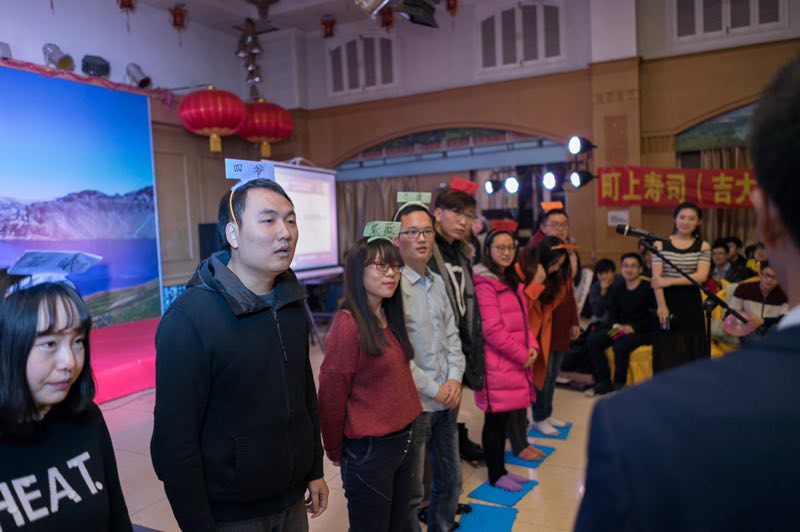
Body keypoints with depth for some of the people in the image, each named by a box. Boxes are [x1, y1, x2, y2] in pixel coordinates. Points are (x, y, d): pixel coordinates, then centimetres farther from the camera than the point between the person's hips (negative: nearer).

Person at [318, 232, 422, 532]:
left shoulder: (391, 318, 5)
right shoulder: (348, 323, -20)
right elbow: (332, 395, -15)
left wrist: (404, 435, 12)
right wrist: (336, 452, -3)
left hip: (402, 441, 8)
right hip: (368, 450, -8)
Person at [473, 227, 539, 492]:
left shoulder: (512, 282, 16)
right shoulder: (484, 283, -14)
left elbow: (522, 321, 18)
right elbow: (491, 329, -18)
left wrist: (532, 346, 1)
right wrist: (522, 355, -13)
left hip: (516, 364, 8)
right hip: (496, 364, -8)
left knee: (503, 418, 16)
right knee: (495, 420, 4)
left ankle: (500, 470, 28)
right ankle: (495, 475, 18)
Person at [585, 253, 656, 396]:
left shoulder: (648, 288, -4)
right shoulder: (617, 290, 15)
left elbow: (653, 317, -9)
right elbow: (612, 316, 13)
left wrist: (633, 327, -20)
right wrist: (616, 326, -10)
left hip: (642, 332, -6)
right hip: (620, 329, 6)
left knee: (621, 345, -35)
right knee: (592, 340, -17)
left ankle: (619, 383, -13)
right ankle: (604, 383, -10)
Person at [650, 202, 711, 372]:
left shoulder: (703, 246, 4)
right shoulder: (660, 244, 2)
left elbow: (701, 276, -10)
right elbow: (657, 278, -5)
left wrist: (670, 281, -19)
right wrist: (661, 305, -15)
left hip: (691, 303, 0)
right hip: (667, 301, 0)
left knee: (691, 350, 4)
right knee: (666, 350, 3)